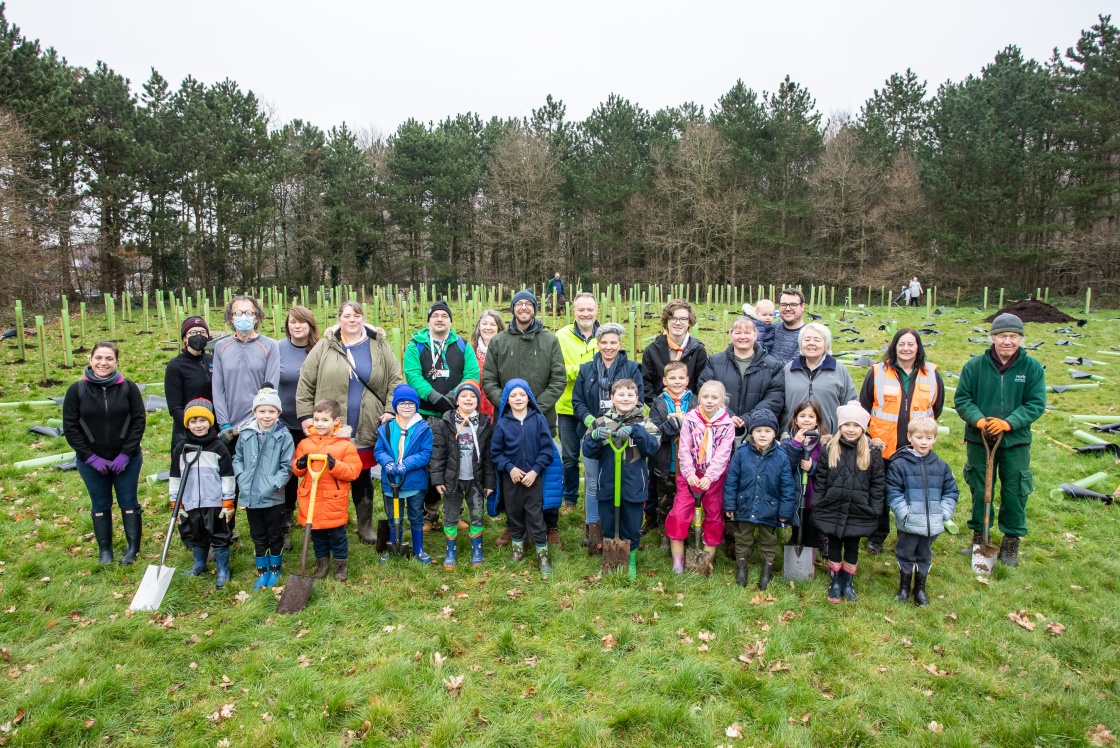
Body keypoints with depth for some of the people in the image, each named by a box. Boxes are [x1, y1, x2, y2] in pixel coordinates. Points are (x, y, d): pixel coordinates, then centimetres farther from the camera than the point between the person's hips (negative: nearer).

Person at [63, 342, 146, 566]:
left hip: (126, 460, -1)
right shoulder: (77, 390, -5)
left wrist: (126, 454, -12)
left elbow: (139, 421, -5)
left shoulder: (128, 388, -6)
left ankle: (133, 547, 23)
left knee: (128, 503, 9)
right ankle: (104, 550, 27)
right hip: (91, 462, 1)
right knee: (100, 506, 13)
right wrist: (90, 457, -10)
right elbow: (70, 427, -3)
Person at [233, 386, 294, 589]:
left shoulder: (284, 437, -10)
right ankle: (262, 572, 30)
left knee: (275, 536, 13)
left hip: (273, 498, -3)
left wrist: (274, 484, -19)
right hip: (250, 497, 3)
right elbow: (237, 459, 10)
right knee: (258, 538, 16)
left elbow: (287, 466, -10)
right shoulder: (246, 435, 0)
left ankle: (275, 570, 30)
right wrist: (241, 477, -5)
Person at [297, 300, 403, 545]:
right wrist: (306, 415, -1)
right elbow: (305, 383, 5)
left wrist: (391, 410, -4)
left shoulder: (380, 346, 4)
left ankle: (365, 526, 28)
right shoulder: (324, 347, 2)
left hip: (366, 430, 0)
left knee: (362, 478, 12)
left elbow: (396, 380, 5)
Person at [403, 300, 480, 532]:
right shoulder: (416, 346, 4)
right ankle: (430, 515, 16)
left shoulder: (463, 346, 8)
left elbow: (472, 374, -3)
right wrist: (433, 396, -23)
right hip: (426, 415, -1)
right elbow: (412, 374, -10)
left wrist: (453, 396, -19)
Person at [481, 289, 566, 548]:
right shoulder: (499, 341, 5)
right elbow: (488, 381, 3)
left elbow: (559, 380, -1)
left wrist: (538, 407, -12)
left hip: (542, 420, -1)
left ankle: (551, 527, 20)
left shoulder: (550, 340, 3)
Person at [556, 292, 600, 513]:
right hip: (568, 407, 0)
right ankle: (570, 499, 29)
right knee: (569, 457, 12)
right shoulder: (562, 336, -2)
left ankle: (593, 502, 25)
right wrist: (582, 370, -22)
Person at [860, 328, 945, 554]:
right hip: (883, 446, -1)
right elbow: (864, 406, 2)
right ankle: (877, 536, 24)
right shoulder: (878, 372, -2)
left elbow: (937, 407, 16)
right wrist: (872, 433, 1)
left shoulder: (931, 374, 4)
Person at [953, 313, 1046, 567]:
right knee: (980, 490, 13)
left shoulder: (1032, 367, -6)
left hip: (1016, 443, 0)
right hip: (979, 441, 0)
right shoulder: (975, 365, -7)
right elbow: (961, 399, -4)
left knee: (1014, 493, 8)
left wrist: (1008, 423, -22)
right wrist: (978, 420, -22)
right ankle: (979, 535, 31)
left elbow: (1036, 404, -8)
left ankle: (1011, 541, 26)